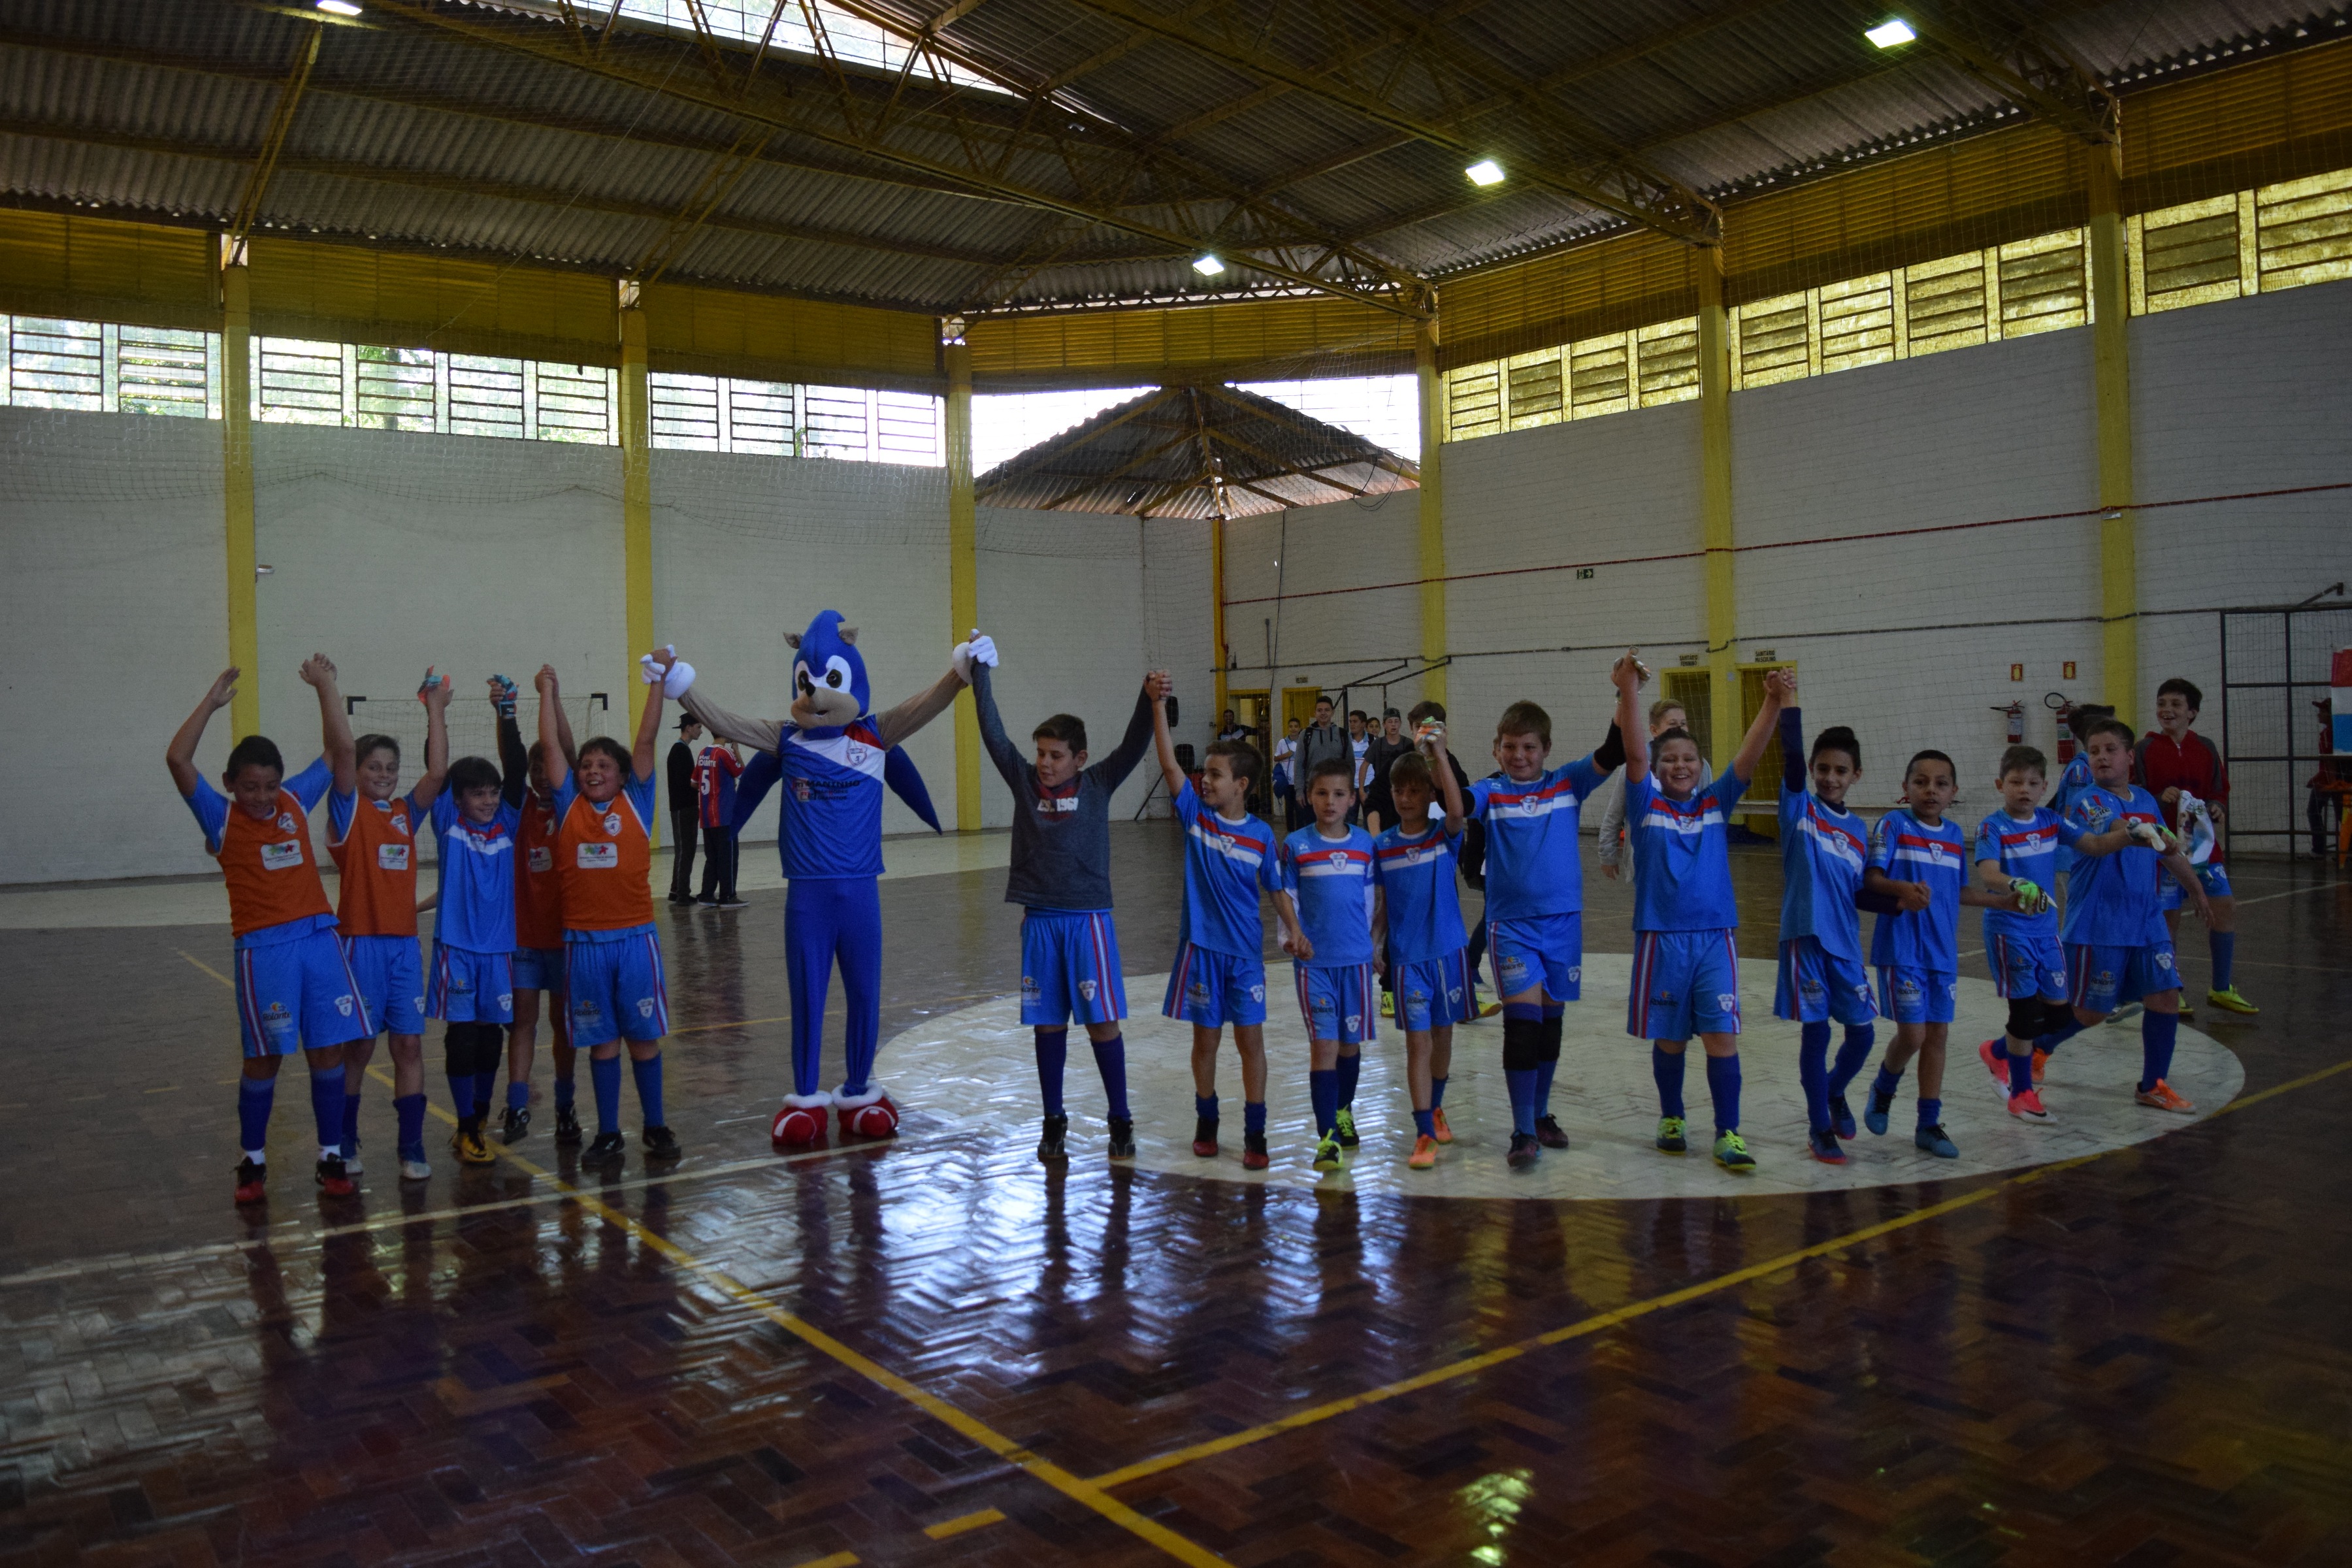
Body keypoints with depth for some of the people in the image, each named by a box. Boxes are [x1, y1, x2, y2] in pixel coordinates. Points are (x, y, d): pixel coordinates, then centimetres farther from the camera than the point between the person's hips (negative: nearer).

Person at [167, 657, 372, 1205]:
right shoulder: (221, 817, 0)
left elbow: (340, 752, 12)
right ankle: (253, 1161, 20)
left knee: (328, 1051, 4)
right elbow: (177, 759, -13)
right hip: (263, 948, -3)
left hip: (319, 937, 3)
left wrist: (325, 688, 8)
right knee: (264, 1057, 3)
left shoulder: (296, 801, 9)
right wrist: (212, 702, -9)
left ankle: (331, 1157, 15)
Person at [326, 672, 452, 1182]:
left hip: (404, 943, 4)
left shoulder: (406, 813, 10)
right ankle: (344, 1145, 20)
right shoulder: (348, 811, -1)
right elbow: (343, 748, -15)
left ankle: (412, 1148, 9)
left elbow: (437, 771, -3)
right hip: (360, 943, -4)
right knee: (358, 1047, 5)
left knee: (410, 1044, 3)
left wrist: (436, 708, -2)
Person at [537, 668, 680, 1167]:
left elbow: (646, 740, -1)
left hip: (635, 935, -1)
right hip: (584, 940, 1)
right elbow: (550, 745, 5)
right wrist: (547, 691, 10)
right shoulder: (569, 806, 6)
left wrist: (658, 682, -3)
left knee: (644, 1036, 7)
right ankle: (608, 1135, 17)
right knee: (601, 1040, 8)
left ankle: (656, 1128, 18)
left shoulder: (635, 803, 3)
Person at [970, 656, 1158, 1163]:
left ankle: (1120, 1120, 12)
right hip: (1039, 922, 2)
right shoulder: (1025, 781, 4)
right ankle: (1054, 1121, 20)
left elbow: (1134, 745, -13)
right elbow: (993, 733, -1)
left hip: (1088, 920, -2)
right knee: (1047, 1024, 8)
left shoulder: (1097, 785, -1)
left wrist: (1149, 700, -29)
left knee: (1103, 1021, 0)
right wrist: (980, 672, -5)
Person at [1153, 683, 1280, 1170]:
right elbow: (1169, 763, -15)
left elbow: (1276, 887, 5)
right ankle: (1206, 1123, 27)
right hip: (1201, 948, 0)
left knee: (1251, 1039, 3)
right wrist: (1158, 705, -23)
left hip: (1245, 951, 0)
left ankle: (1255, 1135, 12)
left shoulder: (1260, 834, -3)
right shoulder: (1195, 815, -4)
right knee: (1205, 1039, 10)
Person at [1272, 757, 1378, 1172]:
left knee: (1351, 1040, 13)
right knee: (1323, 1043, -8)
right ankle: (1327, 1137, -7)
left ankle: (1344, 1111, 37)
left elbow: (1372, 896, 12)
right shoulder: (1296, 845, -2)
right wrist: (1294, 935, -9)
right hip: (1313, 960, -3)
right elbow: (1284, 895, 3)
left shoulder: (1365, 843, 3)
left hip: (1356, 957, 3)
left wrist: (1366, 937, 10)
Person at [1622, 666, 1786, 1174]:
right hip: (1661, 937, -1)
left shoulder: (1716, 803, 7)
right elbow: (1634, 754, -13)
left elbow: (1750, 756, -5)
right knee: (1669, 1038, 10)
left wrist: (1774, 702, -19)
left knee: (1722, 1037, -4)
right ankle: (1672, 1118, 28)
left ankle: (1728, 1134, 1)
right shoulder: (1646, 805, 2)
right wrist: (1629, 693, -27)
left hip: (1715, 936, 1)